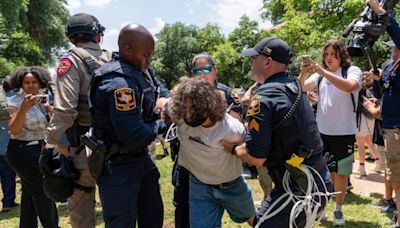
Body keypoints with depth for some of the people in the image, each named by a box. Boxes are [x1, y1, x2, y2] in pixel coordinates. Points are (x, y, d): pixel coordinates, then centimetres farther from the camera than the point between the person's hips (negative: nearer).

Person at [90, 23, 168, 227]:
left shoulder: (142, 70, 0)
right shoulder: (119, 84, -27)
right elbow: (134, 137, -29)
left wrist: (161, 103, -5)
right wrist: (161, 124, -12)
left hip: (140, 157, 9)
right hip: (117, 167, -9)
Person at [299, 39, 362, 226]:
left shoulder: (353, 71, -6)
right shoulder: (320, 74, 6)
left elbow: (349, 86, -27)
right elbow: (303, 88, -4)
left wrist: (323, 72, -33)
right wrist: (303, 73, -24)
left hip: (344, 133, -3)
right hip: (321, 132, 3)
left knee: (340, 173, 8)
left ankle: (338, 209, 24)